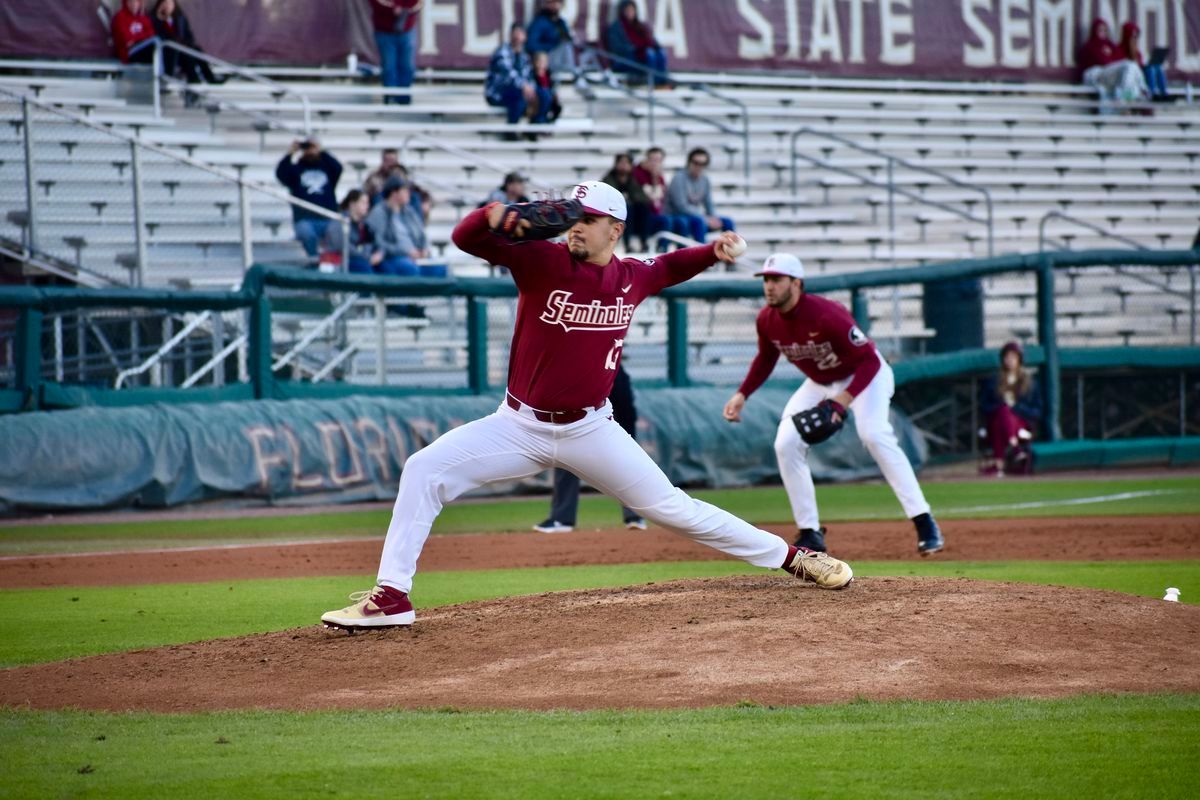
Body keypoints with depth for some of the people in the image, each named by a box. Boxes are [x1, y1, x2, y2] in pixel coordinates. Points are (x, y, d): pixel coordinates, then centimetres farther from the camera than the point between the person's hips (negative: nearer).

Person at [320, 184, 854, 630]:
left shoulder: (631, 277, 0)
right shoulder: (541, 260, -11)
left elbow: (667, 268, 24)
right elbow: (466, 238, -22)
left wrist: (712, 253, 5)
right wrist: (493, 216, -45)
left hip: (591, 430, 1)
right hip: (519, 427, -1)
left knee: (672, 508, 2)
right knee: (424, 471, -18)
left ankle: (791, 557, 15)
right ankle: (392, 596, -15)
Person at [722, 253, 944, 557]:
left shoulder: (826, 315, -34)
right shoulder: (767, 321, -14)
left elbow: (869, 360, -31)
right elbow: (766, 359, 6)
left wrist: (846, 398, -44)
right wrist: (742, 394, -8)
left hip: (865, 374, -7)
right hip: (820, 383, 7)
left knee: (874, 434, -30)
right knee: (786, 444, -8)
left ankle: (925, 524, -29)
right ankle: (810, 534, 2)